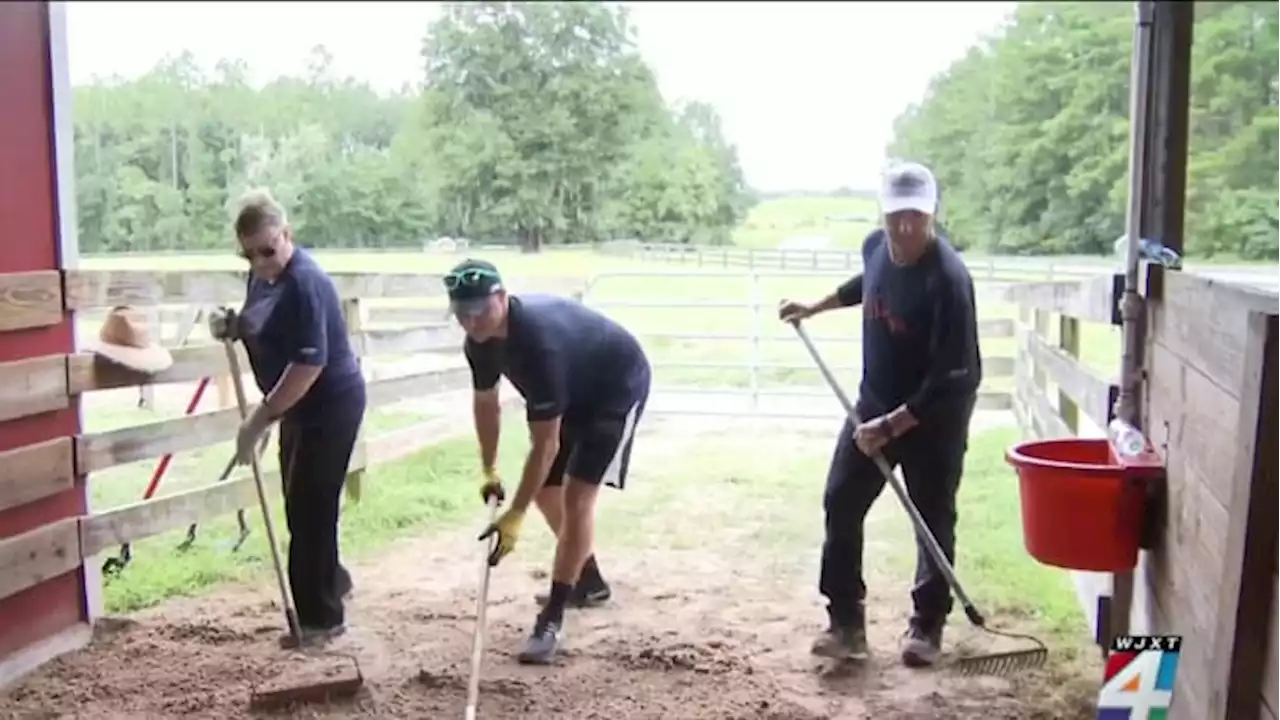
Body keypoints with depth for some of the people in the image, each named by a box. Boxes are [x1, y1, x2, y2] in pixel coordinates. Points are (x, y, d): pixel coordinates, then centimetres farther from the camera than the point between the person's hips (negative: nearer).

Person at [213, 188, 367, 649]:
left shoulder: (304, 282, -24)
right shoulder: (262, 275, 5)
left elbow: (309, 363, -30)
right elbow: (264, 331, 21)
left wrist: (259, 419, -27)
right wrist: (234, 327, -2)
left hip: (330, 405, -9)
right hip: (301, 407, 10)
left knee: (310, 508, -4)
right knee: (301, 505, 18)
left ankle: (322, 616, 8)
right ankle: (333, 582, 37)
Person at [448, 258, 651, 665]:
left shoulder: (539, 341, -41)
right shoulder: (480, 340, -16)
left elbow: (545, 444, -38)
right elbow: (485, 402, 5)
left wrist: (515, 516, -36)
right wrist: (489, 472, 9)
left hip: (618, 387, -9)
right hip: (575, 390, 9)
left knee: (577, 496, -17)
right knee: (544, 489, 14)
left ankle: (551, 619, -11)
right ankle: (589, 580, 34)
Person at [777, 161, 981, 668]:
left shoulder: (948, 279, -29)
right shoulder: (877, 246, -8)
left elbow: (950, 377, -28)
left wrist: (893, 425, -28)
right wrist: (814, 308, 23)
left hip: (935, 414, -6)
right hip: (874, 402, 6)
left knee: (933, 518, 6)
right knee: (841, 503, 2)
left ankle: (927, 626, 23)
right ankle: (846, 621, 12)